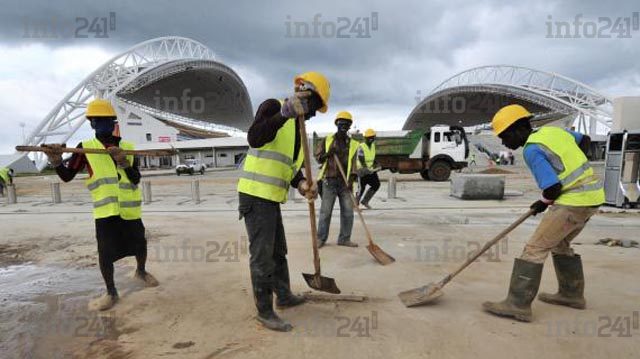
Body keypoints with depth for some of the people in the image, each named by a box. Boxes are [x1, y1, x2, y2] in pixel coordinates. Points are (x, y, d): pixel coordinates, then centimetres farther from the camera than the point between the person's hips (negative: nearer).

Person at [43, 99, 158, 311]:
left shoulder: (128, 147, 4)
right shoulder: (85, 148, 2)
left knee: (140, 245, 12)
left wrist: (124, 163, -21)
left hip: (130, 209, 2)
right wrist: (56, 161, -20)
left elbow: (136, 179, -4)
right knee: (105, 252, -4)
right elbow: (67, 176, -1)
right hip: (105, 209, -2)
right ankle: (111, 293, 17)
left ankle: (141, 271, 43)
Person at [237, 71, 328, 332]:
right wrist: (284, 113, -38)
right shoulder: (273, 106, -9)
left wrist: (302, 185, -3)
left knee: (278, 252, 21)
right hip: (256, 195, -9)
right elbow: (254, 138, -28)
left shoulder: (297, 128, 18)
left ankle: (284, 296, 39)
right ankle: (264, 312, 14)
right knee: (262, 256, 0)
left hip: (271, 197, 9)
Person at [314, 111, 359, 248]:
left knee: (348, 212, 3)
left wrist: (352, 179, -13)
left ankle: (344, 239, 14)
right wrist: (328, 153, -12)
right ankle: (321, 238, 8)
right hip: (329, 181, -2)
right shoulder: (327, 140, 7)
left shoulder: (353, 144, 9)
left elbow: (354, 163, 1)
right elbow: (318, 157, 8)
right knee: (325, 211, -1)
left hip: (345, 182, 2)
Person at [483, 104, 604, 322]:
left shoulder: (532, 150, -17)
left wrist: (544, 203, 1)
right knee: (560, 244, 23)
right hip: (591, 195, 9)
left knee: (535, 248, -9)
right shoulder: (553, 130, 9)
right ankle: (572, 294, 35)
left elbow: (553, 189, -20)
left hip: (574, 201, -9)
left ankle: (518, 305, -9)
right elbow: (585, 140, 27)